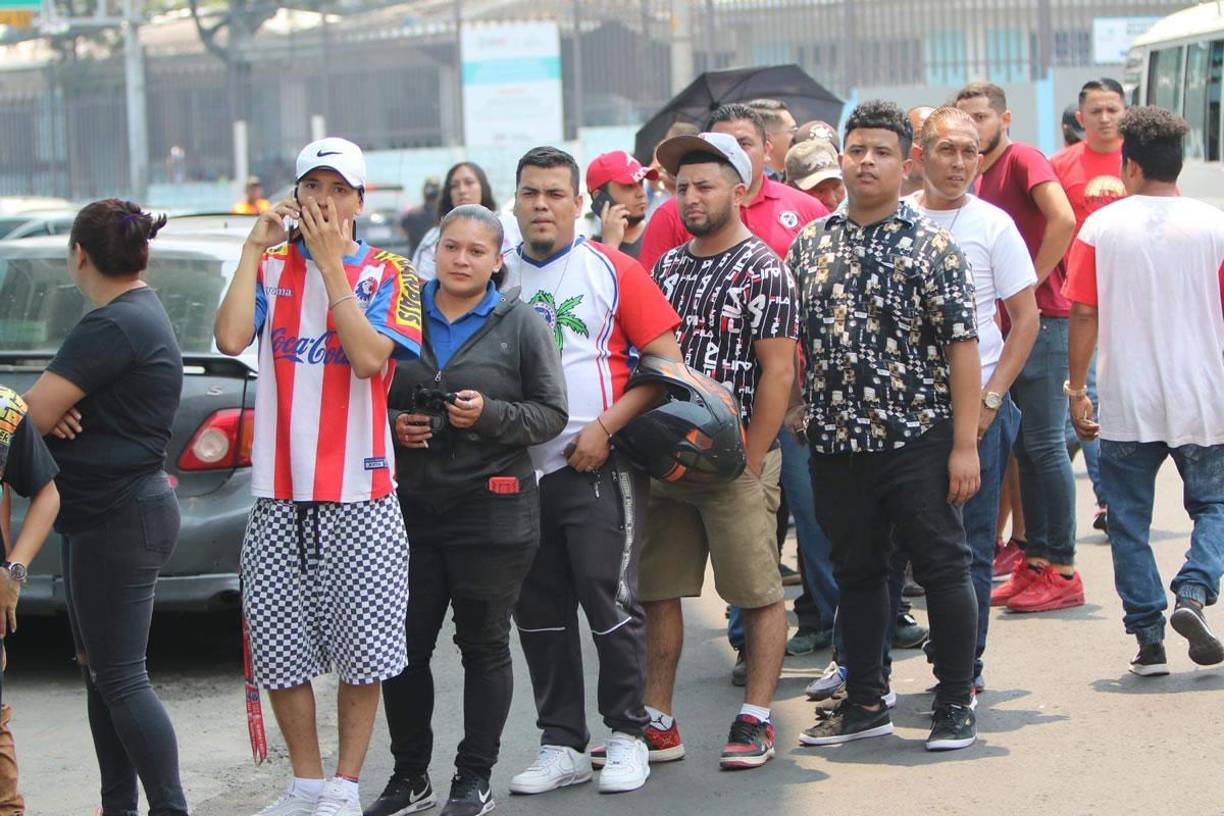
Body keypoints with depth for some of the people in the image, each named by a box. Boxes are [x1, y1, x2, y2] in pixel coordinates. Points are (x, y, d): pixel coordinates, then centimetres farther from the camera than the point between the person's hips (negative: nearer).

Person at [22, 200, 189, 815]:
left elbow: (29, 416, -20)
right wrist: (59, 411, -6)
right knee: (100, 671, 15)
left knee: (120, 678, -8)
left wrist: (51, 413, 2)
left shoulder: (112, 326, -18)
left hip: (118, 521, -11)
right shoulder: (142, 313, 15)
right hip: (109, 515, 11)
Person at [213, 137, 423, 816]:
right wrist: (256, 247, -9)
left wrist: (331, 260, -15)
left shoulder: (386, 273, 2)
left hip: (360, 493, -2)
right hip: (279, 493, 2)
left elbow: (369, 357, -16)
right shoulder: (271, 267, 8)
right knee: (281, 649, 7)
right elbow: (231, 339, -11)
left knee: (363, 653, 0)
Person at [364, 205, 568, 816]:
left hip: (492, 510, -3)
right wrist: (391, 424, -3)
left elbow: (550, 413, 0)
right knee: (404, 644, 4)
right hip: (408, 506, 3)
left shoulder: (520, 323, 2)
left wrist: (490, 415, -16)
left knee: (484, 646, 4)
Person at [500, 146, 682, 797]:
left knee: (608, 602, -5)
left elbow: (666, 362, -5)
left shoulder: (612, 270, -2)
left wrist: (604, 428, -12)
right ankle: (562, 744, 18)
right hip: (521, 470, 4)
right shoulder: (498, 277, 9)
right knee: (538, 613, 8)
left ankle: (627, 735, 10)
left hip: (598, 469, -4)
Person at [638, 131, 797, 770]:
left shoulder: (763, 271, -6)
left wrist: (748, 465, -14)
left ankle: (756, 719, 8)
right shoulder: (666, 268, 13)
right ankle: (656, 720, 15)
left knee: (758, 593, 0)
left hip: (736, 460, -6)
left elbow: (778, 374, -11)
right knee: (656, 590, 8)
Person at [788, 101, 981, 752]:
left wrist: (964, 445, -13)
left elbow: (962, 347, -8)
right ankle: (865, 702, 24)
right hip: (837, 441, 4)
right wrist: (804, 419, 8)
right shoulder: (809, 244, 9)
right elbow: (793, 342, 15)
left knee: (942, 569, 1)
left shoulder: (932, 246, -4)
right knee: (856, 571, 12)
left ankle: (955, 704, 12)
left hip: (918, 437, -4)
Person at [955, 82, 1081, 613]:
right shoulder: (982, 176, 16)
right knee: (1024, 447, 11)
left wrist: (1030, 284, -19)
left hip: (1040, 319, -9)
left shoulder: (1022, 159, -9)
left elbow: (1063, 220, -24)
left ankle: (1062, 570, -2)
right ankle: (1035, 560, 16)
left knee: (1044, 444, -7)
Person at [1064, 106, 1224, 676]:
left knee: (1129, 521, 9)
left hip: (1126, 404, 0)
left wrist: (1076, 389, 4)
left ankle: (1148, 638, 6)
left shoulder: (1101, 227, -4)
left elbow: (1084, 315, -4)